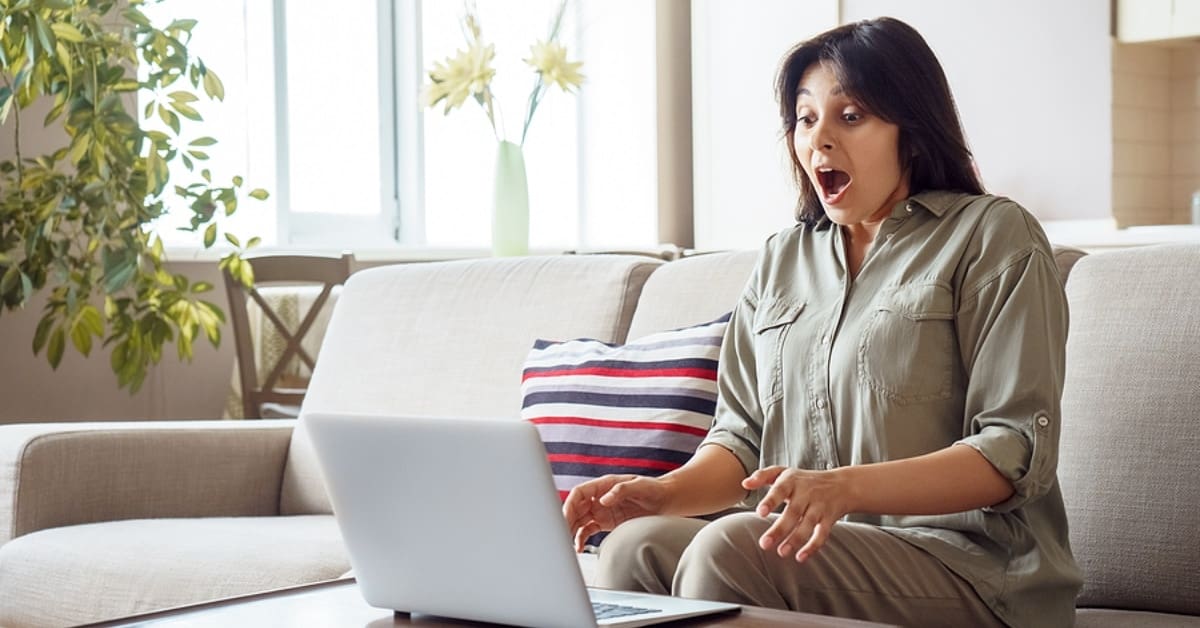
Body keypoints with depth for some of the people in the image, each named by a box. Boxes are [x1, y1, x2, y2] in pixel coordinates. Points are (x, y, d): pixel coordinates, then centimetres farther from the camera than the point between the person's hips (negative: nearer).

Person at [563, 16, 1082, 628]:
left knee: (729, 548, -30)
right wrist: (666, 492, -8)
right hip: (808, 545, 5)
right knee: (637, 543, -25)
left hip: (969, 563, -5)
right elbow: (743, 434, 16)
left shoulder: (991, 236, 0)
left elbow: (1016, 451, -10)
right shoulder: (784, 258, 19)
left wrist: (844, 487, -25)